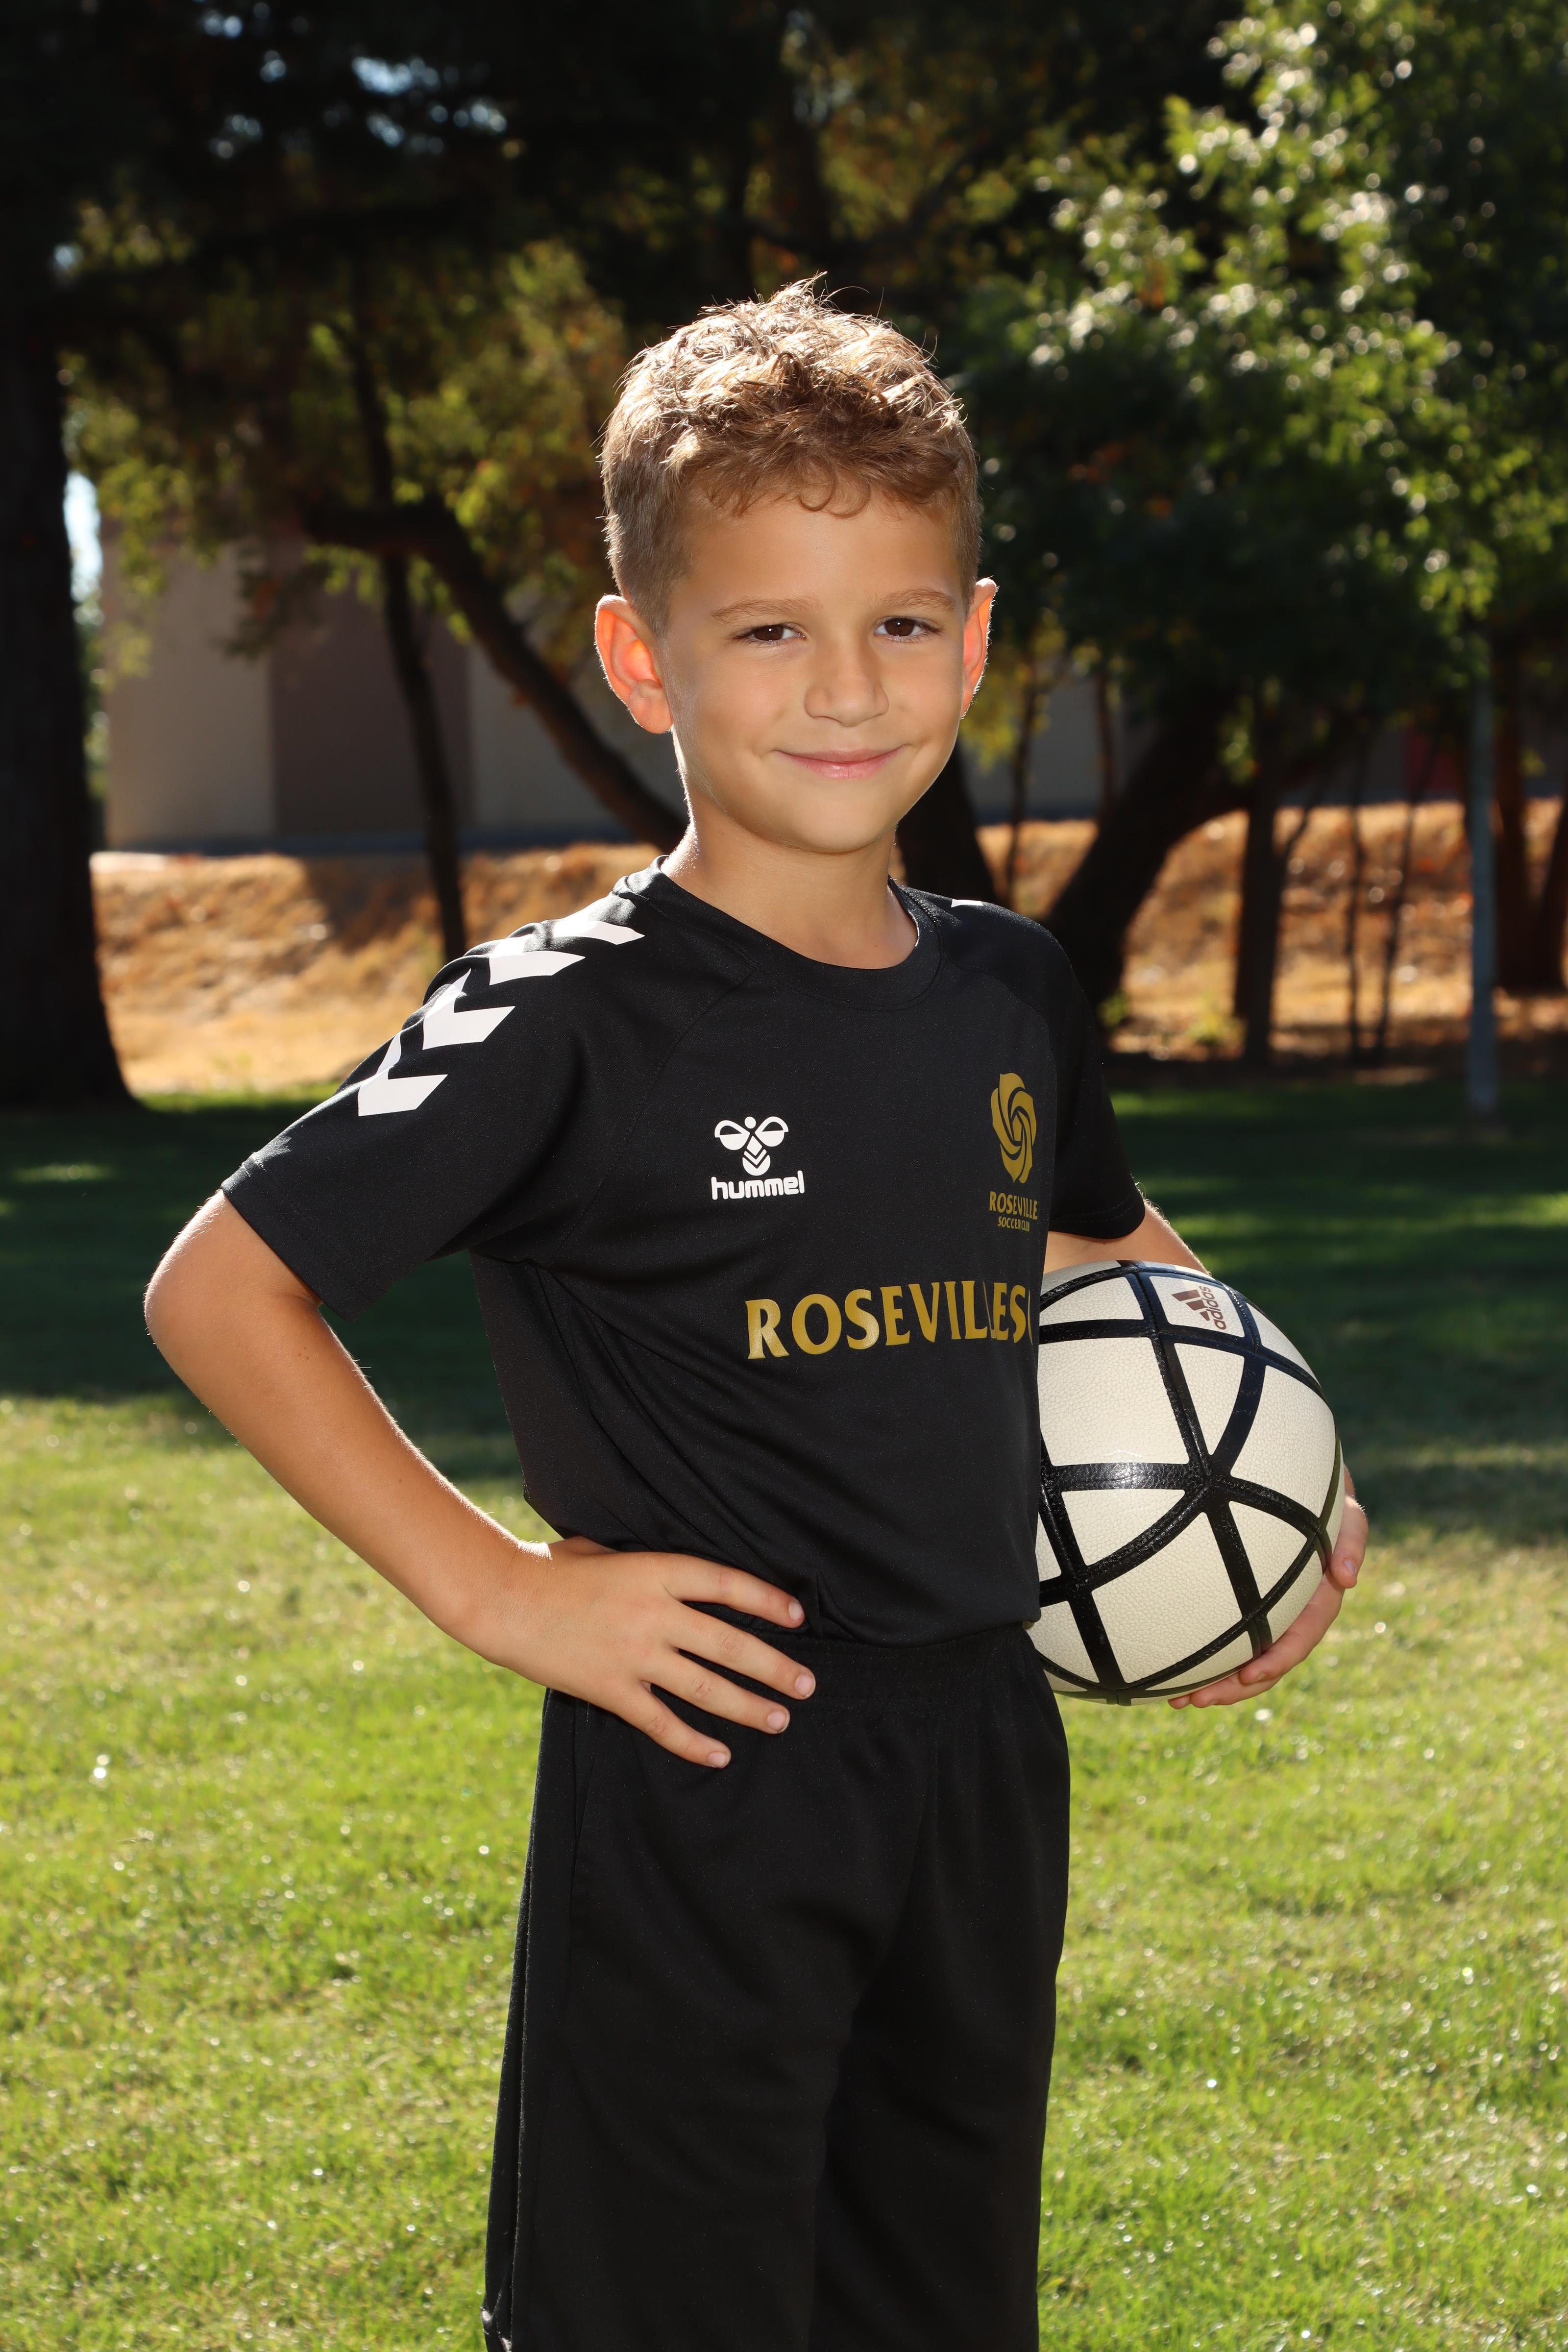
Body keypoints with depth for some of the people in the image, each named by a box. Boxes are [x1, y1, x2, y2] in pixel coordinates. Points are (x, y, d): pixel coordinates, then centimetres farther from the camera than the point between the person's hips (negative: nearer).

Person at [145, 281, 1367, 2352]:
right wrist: (493, 1590, -13)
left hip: (986, 1760, 6)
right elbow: (220, 1289, -11)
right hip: (704, 1776, -6)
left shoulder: (1006, 990, 6)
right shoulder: (573, 1019, -12)